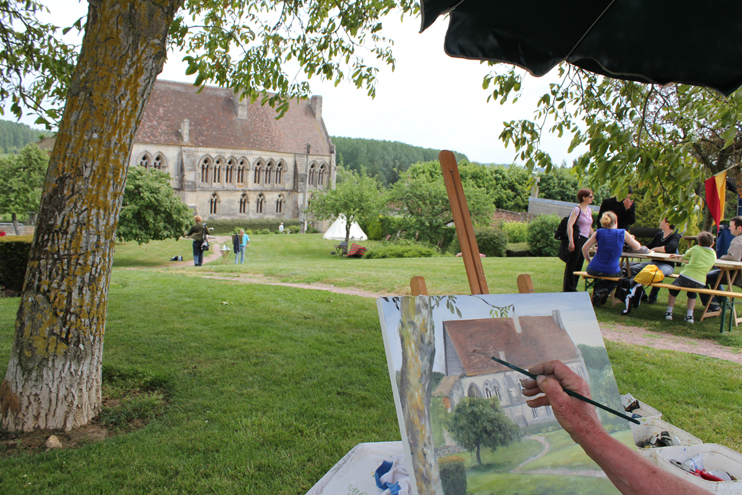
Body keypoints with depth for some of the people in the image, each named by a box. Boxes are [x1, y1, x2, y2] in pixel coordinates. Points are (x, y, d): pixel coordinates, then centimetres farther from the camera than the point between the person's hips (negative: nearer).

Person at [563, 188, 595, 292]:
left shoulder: (589, 210, 16)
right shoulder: (577, 209, -9)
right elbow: (569, 225, -18)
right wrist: (571, 241, -26)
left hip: (585, 240, 8)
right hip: (577, 239, -8)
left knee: (579, 265, 10)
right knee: (572, 264, -3)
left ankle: (573, 288, 17)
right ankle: (568, 288, 3)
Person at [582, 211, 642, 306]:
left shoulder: (599, 232, -1)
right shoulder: (622, 233, -4)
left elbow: (585, 248, -3)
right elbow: (637, 246, 10)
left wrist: (589, 262, 13)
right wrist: (631, 238, 31)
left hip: (594, 269, 2)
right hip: (612, 272, -2)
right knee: (619, 273, 33)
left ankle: (599, 290, 20)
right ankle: (603, 294, 8)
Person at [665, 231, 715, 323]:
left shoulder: (696, 248, 7)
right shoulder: (713, 255, 15)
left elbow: (685, 256, 24)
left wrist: (679, 256, 46)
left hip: (686, 277, -3)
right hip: (700, 282, 3)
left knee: (673, 289, 24)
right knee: (692, 294, 33)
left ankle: (669, 312, 20)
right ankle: (690, 315, 19)